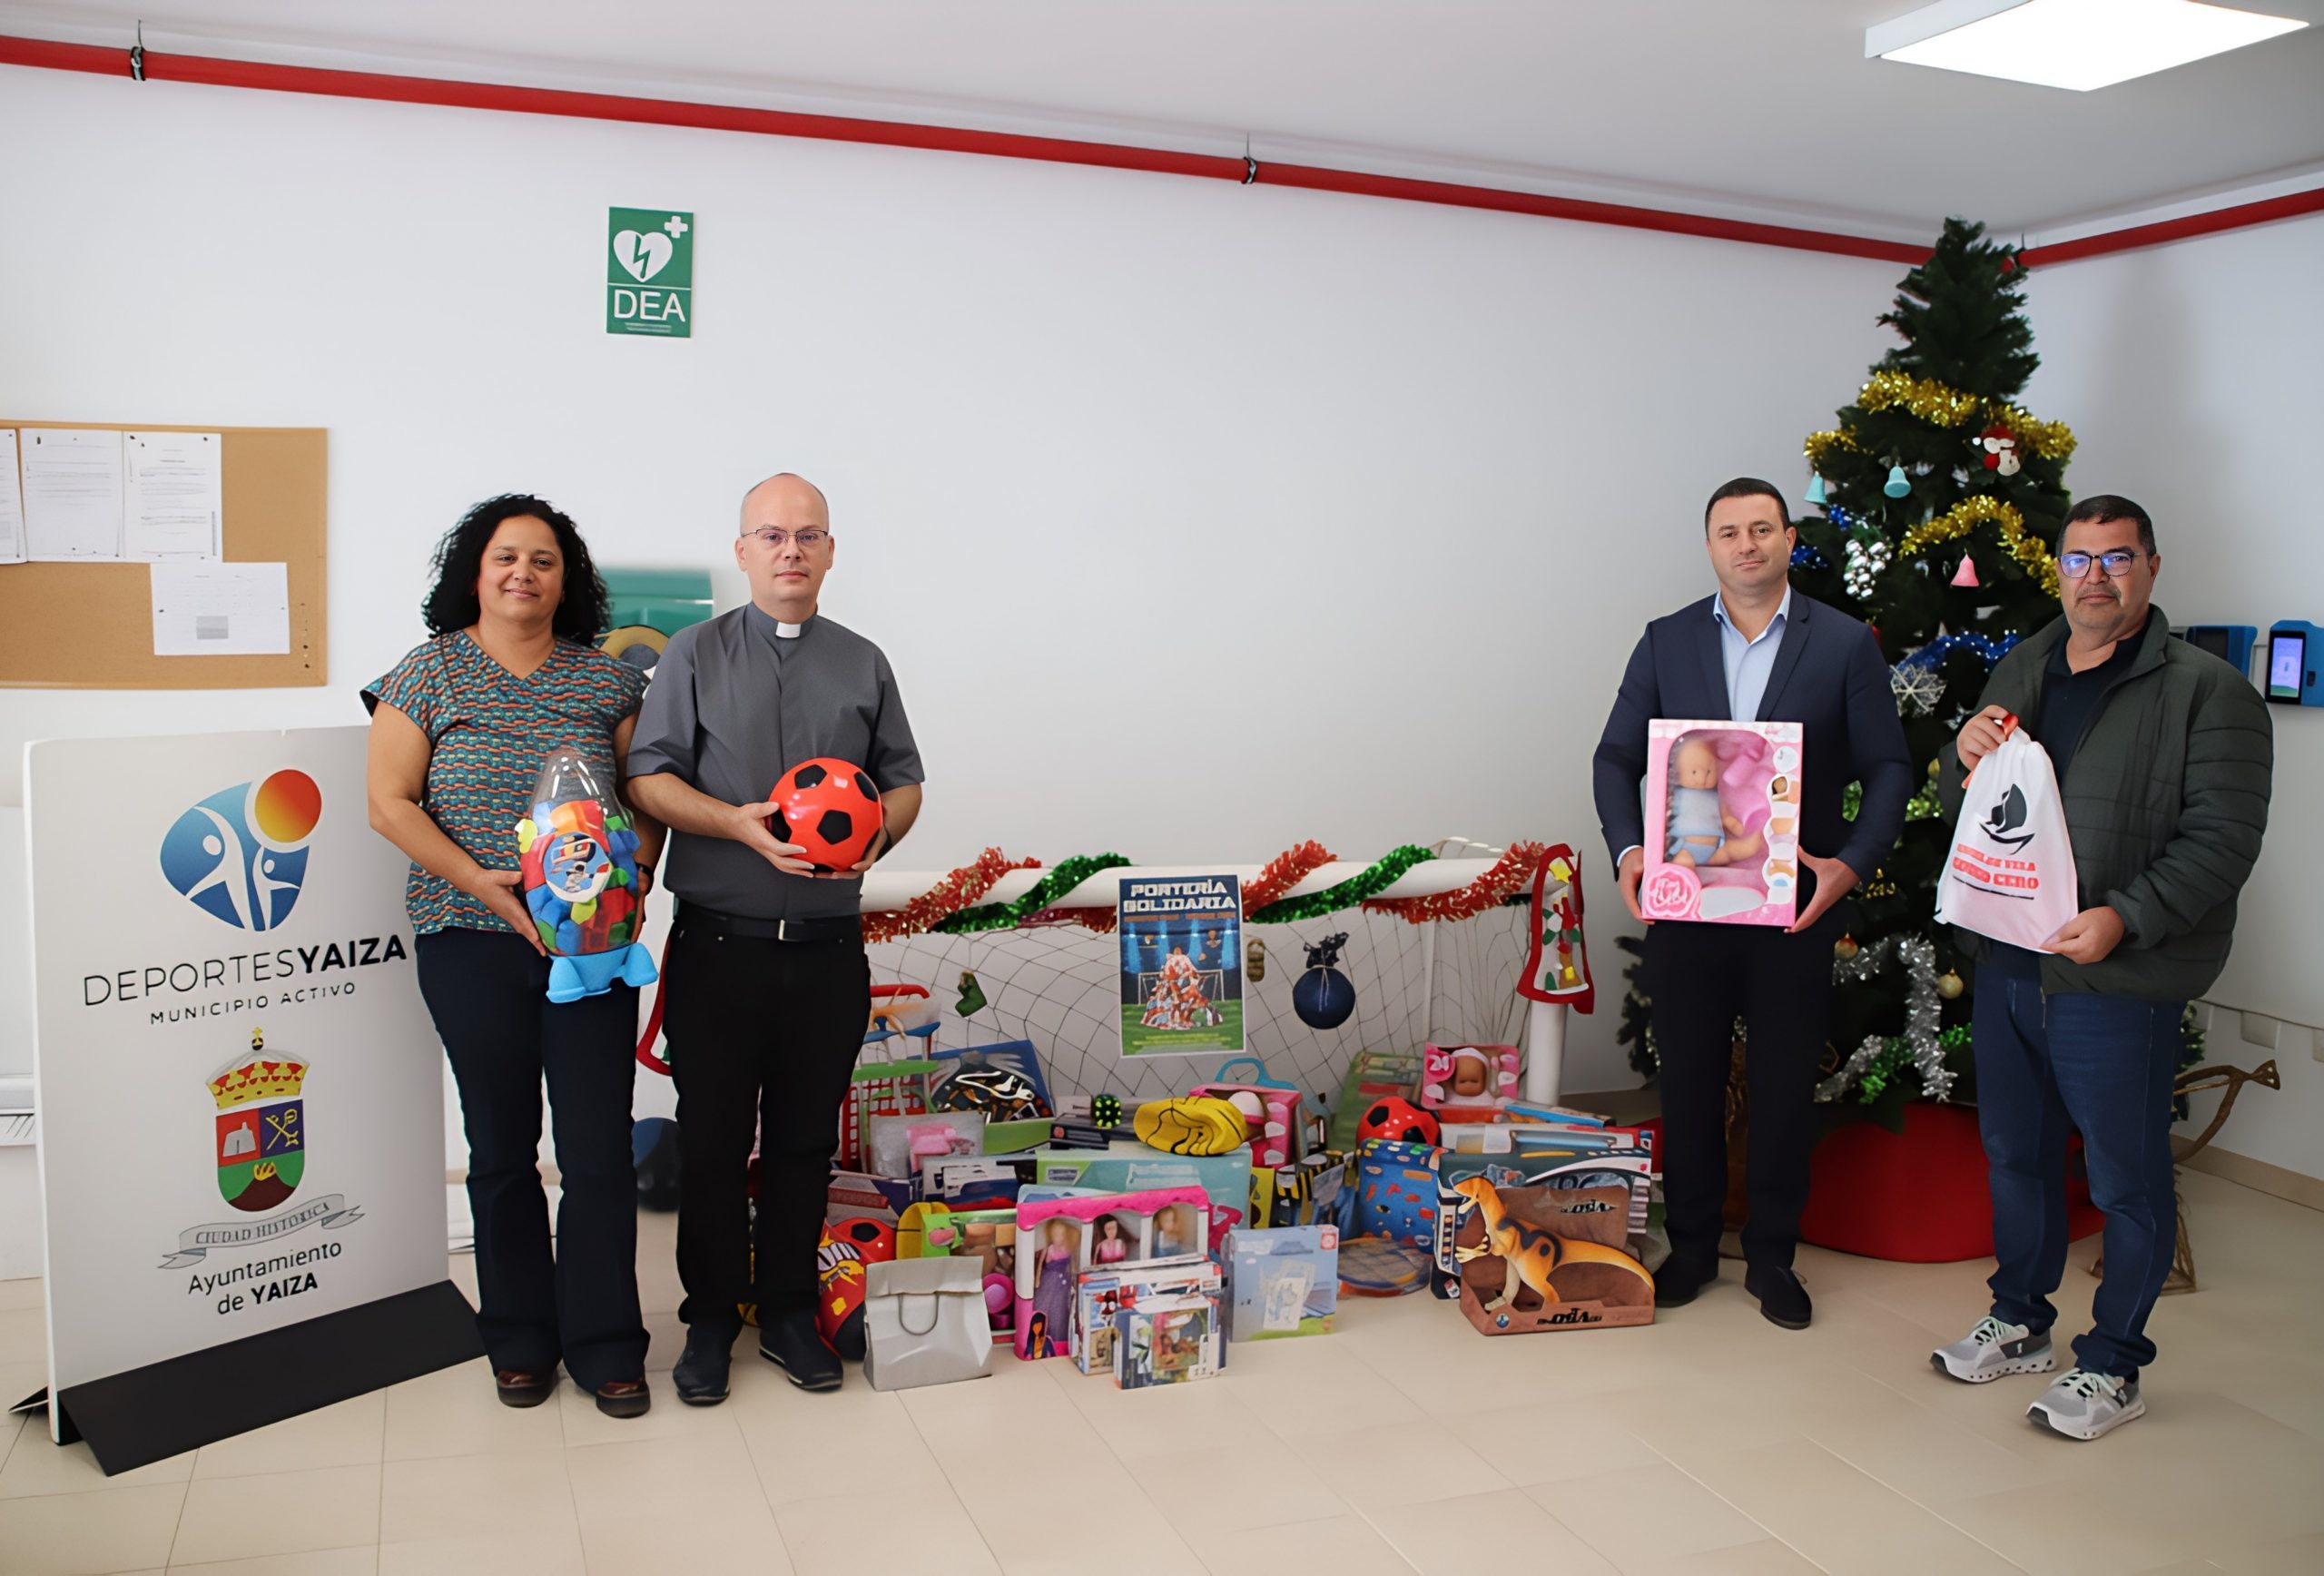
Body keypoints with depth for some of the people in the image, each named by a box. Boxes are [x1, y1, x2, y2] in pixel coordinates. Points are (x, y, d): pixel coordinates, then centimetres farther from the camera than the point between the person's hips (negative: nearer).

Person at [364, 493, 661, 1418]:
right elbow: (390, 803, -2)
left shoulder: (608, 681, 7)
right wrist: (481, 880, -14)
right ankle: (519, 1341, 26)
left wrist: (636, 876, -9)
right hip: (471, 943, 0)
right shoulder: (428, 672, 3)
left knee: (600, 1148, -1)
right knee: (501, 1147, 10)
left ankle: (604, 1345, 13)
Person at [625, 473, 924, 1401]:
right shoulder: (695, 655, 4)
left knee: (805, 1140, 10)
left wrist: (876, 834, -7)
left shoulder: (863, 664, 12)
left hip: (827, 948, 2)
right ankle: (710, 1319, 20)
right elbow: (649, 780, -2)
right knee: (711, 1140, 5)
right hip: (717, 943, -2)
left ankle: (788, 1309, 25)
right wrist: (741, 823, -18)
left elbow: (904, 781, 15)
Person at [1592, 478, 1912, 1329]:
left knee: (1785, 1085, 9)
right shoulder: (1666, 642, 4)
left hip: (1795, 904, -1)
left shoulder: (1846, 644, 0)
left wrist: (1852, 861, -14)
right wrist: (1627, 849, -11)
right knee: (1688, 1079, 10)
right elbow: (1616, 757, 5)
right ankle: (1691, 1247, 26)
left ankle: (1771, 1256, 26)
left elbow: (1889, 767, 0)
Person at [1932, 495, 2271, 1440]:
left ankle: (2113, 1364, 22)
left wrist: (2125, 918, -26)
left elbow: (2221, 840, -14)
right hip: (2007, 962, 6)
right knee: (2015, 1153, 18)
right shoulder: (2020, 671, 12)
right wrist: (1966, 760, -5)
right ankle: (2019, 1323, 36)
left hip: (2120, 980, -6)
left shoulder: (2207, 691, -7)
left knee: (2126, 1177, 6)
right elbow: (1959, 810, 18)